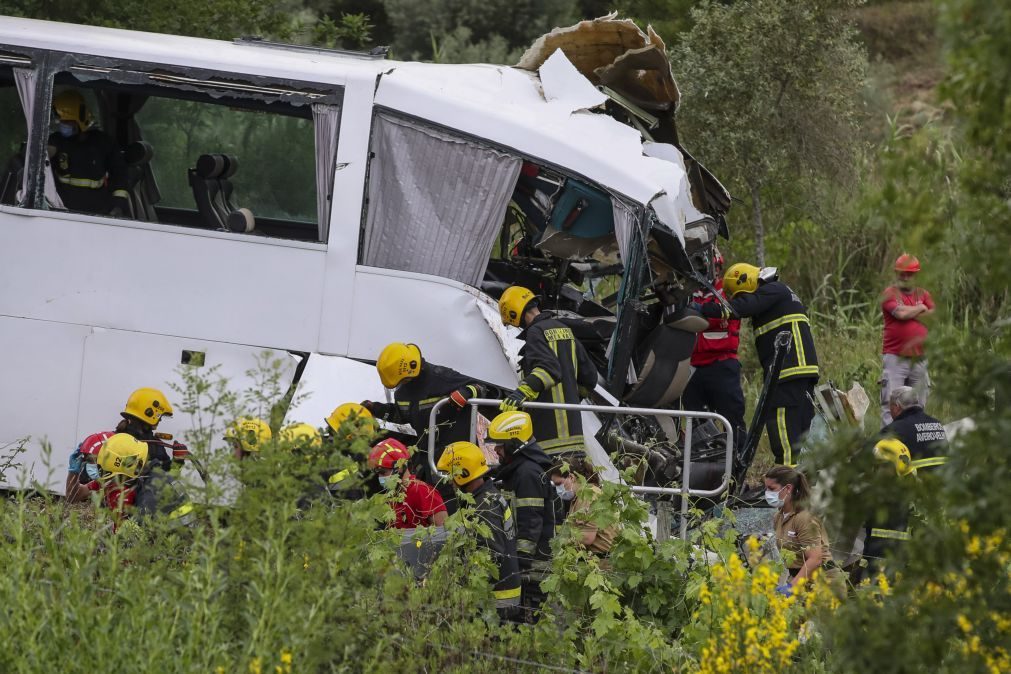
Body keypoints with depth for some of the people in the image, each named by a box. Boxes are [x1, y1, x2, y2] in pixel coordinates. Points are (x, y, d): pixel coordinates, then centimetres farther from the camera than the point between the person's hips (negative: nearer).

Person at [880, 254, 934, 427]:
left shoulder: (923, 295, 15)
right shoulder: (890, 294, 0)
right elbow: (900, 313, -16)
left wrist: (909, 314, -5)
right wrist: (920, 308, 1)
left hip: (919, 358, 5)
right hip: (895, 358, -5)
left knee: (918, 404, 8)